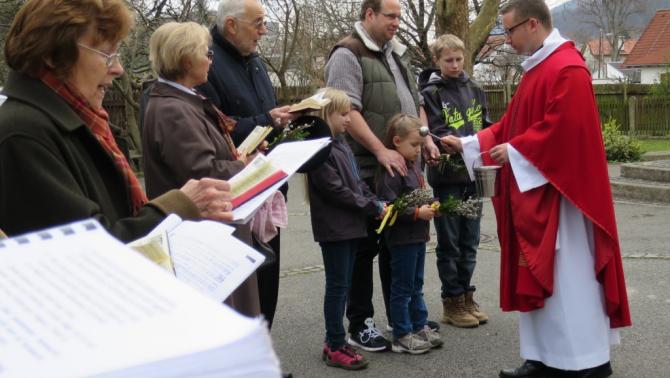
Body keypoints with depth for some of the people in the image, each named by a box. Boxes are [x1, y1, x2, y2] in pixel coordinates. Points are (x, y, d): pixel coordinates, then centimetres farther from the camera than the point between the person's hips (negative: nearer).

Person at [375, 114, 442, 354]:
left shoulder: (412, 165, 11)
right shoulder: (391, 170, -18)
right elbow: (388, 207, -25)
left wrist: (429, 206, 5)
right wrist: (417, 212, -25)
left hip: (418, 236, 9)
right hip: (402, 238, -9)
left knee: (416, 286, 18)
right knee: (402, 288, 2)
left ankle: (420, 327, 29)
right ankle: (402, 336, 11)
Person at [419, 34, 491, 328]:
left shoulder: (475, 91, 11)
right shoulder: (431, 93, -4)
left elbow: (486, 127, 13)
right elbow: (435, 134, -13)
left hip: (472, 174, 5)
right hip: (446, 175, -5)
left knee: (469, 241, 11)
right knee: (449, 242, 3)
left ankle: (466, 296, 23)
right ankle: (452, 302, 13)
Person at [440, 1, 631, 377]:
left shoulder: (567, 68, -15)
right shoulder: (539, 69, 17)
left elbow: (562, 128, -24)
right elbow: (512, 125, 19)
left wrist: (514, 151, -16)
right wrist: (467, 144, 14)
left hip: (559, 191, -10)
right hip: (535, 191, 10)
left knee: (568, 276, -3)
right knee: (540, 275, 11)